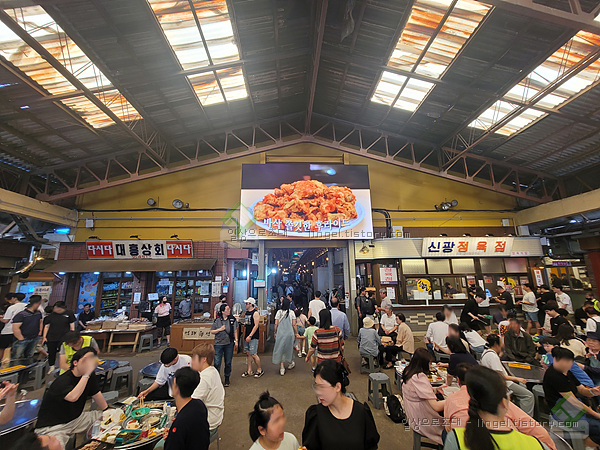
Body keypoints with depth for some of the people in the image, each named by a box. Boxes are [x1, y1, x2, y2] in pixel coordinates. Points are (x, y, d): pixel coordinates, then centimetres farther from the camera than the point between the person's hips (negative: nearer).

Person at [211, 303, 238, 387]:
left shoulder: (233, 319, -1)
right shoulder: (217, 320, -6)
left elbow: (235, 331, 7)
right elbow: (212, 331, 1)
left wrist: (236, 341, 4)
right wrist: (220, 329, -14)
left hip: (229, 344, 2)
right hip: (218, 344, -1)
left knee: (228, 363, 12)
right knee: (217, 363, 1)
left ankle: (227, 379, 30)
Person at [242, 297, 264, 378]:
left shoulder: (255, 313, -14)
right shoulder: (246, 312, 12)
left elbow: (256, 325, -18)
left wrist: (250, 336, -21)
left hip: (253, 337, -8)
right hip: (247, 336, 8)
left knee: (253, 354, -4)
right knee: (248, 354, 12)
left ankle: (259, 370, 13)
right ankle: (249, 371, 24)